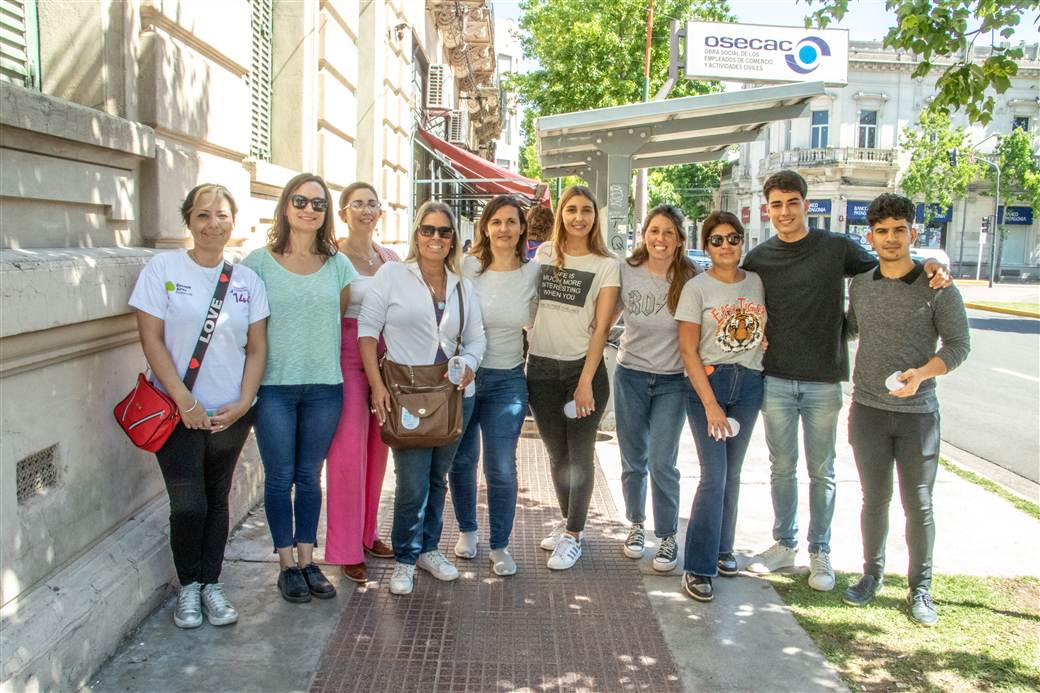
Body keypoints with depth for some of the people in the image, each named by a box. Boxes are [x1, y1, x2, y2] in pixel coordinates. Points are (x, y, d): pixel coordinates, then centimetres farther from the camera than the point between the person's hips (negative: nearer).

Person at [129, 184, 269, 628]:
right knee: (188, 505, -4)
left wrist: (242, 403, -7)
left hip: (231, 413, 3)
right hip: (178, 411, -2)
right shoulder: (163, 268, -3)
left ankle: (211, 584, 27)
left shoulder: (247, 279, 4)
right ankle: (188, 586, 20)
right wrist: (184, 400, -14)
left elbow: (256, 348, 5)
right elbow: (152, 339, -7)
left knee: (217, 501, 12)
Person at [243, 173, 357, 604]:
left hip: (324, 386, 2)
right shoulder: (259, 262, -2)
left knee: (310, 476, 12)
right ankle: (287, 564, 20)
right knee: (280, 477, 6)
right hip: (274, 386, -2)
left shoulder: (337, 264, 5)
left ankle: (308, 560, 24)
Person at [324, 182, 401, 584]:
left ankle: (367, 534, 26)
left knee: (377, 449, 11)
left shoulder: (391, 260, 11)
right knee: (348, 451, -4)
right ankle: (346, 550, 8)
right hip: (347, 359, -5)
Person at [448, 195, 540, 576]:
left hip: (507, 380, 0)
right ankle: (467, 530, 36)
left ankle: (500, 545, 18)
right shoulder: (467, 267, -6)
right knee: (461, 459, 14)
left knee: (502, 469, -1)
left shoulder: (533, 273, -2)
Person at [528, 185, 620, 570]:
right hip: (541, 368, 3)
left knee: (579, 454, 4)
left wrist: (585, 383, -14)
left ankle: (573, 535, 17)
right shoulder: (544, 253, 7)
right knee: (556, 453, 13)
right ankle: (567, 521, 31)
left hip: (583, 368, -3)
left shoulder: (605, 266, -3)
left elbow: (601, 328, -7)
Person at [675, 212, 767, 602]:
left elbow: (766, 330, 19)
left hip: (749, 384, 4)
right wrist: (711, 405, -12)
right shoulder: (697, 288, -6)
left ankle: (722, 548, 29)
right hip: (708, 381, -4)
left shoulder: (757, 282, 6)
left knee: (732, 473, 12)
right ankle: (698, 567, 0)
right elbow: (688, 349, -9)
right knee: (714, 476, -9)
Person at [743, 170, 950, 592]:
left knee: (821, 471, 8)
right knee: (782, 468, 11)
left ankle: (819, 552, 23)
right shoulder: (758, 259, 3)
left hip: (823, 382, -1)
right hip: (775, 380, 1)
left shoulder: (837, 248, -2)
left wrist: (928, 266, -10)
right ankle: (784, 545, 27)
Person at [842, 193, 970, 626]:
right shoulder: (860, 285, 5)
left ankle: (920, 589, 20)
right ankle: (872, 574, 27)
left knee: (918, 505, 5)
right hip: (868, 411, 3)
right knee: (874, 499, 11)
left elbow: (959, 344, -7)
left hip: (918, 413, -2)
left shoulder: (937, 287, -6)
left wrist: (922, 372, -23)